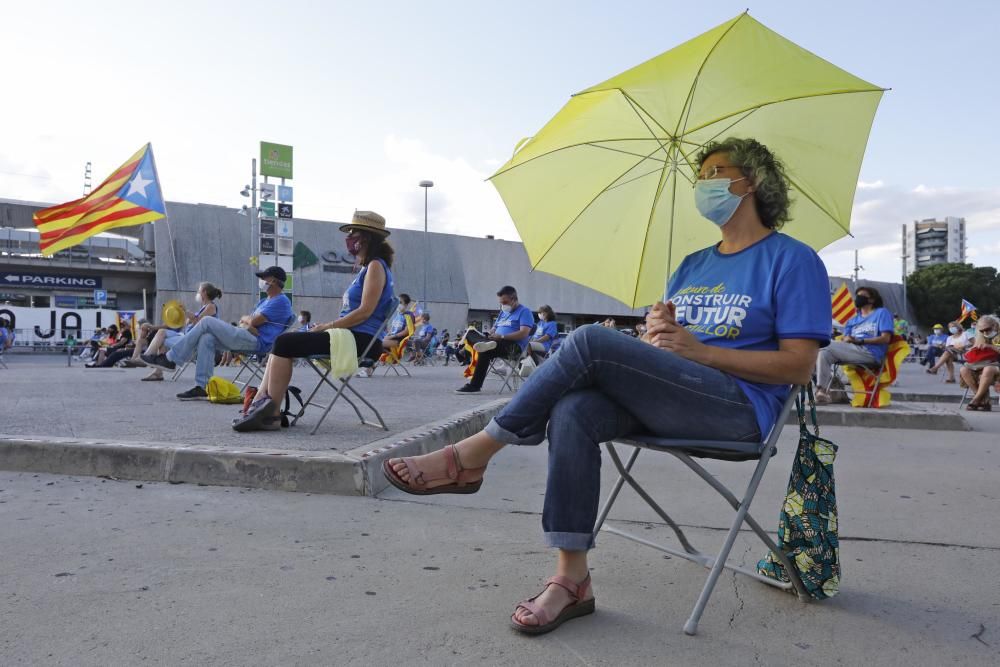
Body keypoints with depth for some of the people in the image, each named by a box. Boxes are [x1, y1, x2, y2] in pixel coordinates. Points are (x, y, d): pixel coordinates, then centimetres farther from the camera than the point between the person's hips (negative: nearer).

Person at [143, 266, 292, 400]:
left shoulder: (281, 301, -6)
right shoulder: (264, 301, 26)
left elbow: (254, 321, -13)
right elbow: (244, 320, 20)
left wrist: (246, 320, 10)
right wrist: (248, 325, -4)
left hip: (257, 342, -10)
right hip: (248, 340, 10)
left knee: (207, 321, -11)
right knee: (207, 338, -11)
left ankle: (170, 359, -6)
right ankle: (201, 387, -16)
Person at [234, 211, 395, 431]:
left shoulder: (376, 266, -6)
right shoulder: (367, 268, 24)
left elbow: (365, 312, -16)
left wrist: (326, 326, -12)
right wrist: (326, 326, 8)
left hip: (361, 340, -10)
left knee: (284, 343, -16)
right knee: (283, 342, -1)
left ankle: (271, 414, -11)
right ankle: (259, 405, -9)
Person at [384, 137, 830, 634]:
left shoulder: (792, 260, 2)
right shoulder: (693, 266, 23)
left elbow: (799, 368, -8)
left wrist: (698, 350, -15)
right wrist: (656, 330, -6)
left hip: (740, 408, -6)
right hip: (668, 402, 7)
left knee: (590, 341, -25)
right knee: (572, 411, -25)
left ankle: (471, 456, -15)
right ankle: (572, 578, -20)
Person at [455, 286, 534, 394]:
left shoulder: (524, 311, 0)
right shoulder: (503, 312, 27)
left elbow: (524, 333, -14)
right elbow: (494, 330, 26)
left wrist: (502, 337, -20)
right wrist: (488, 335, 1)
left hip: (513, 346, -9)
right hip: (496, 341, 9)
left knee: (485, 351, -34)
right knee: (471, 333, -10)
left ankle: (474, 385, -34)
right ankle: (485, 344, -43)